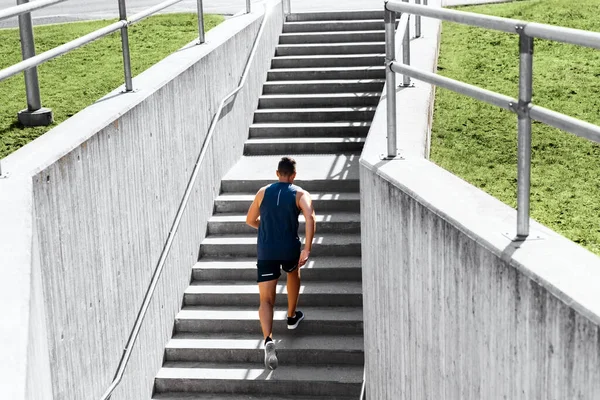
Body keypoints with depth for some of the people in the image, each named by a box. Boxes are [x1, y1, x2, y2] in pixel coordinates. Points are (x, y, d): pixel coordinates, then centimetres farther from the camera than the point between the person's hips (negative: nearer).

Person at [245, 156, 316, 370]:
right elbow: (310, 218, -17)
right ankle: (292, 317, 48)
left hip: (265, 251, 1)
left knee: (266, 300, -2)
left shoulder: (263, 192, 10)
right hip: (290, 249, 0)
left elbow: (250, 220, 19)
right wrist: (307, 249, -18)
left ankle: (268, 340, -26)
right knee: (293, 274, 35)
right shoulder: (300, 194, 2)